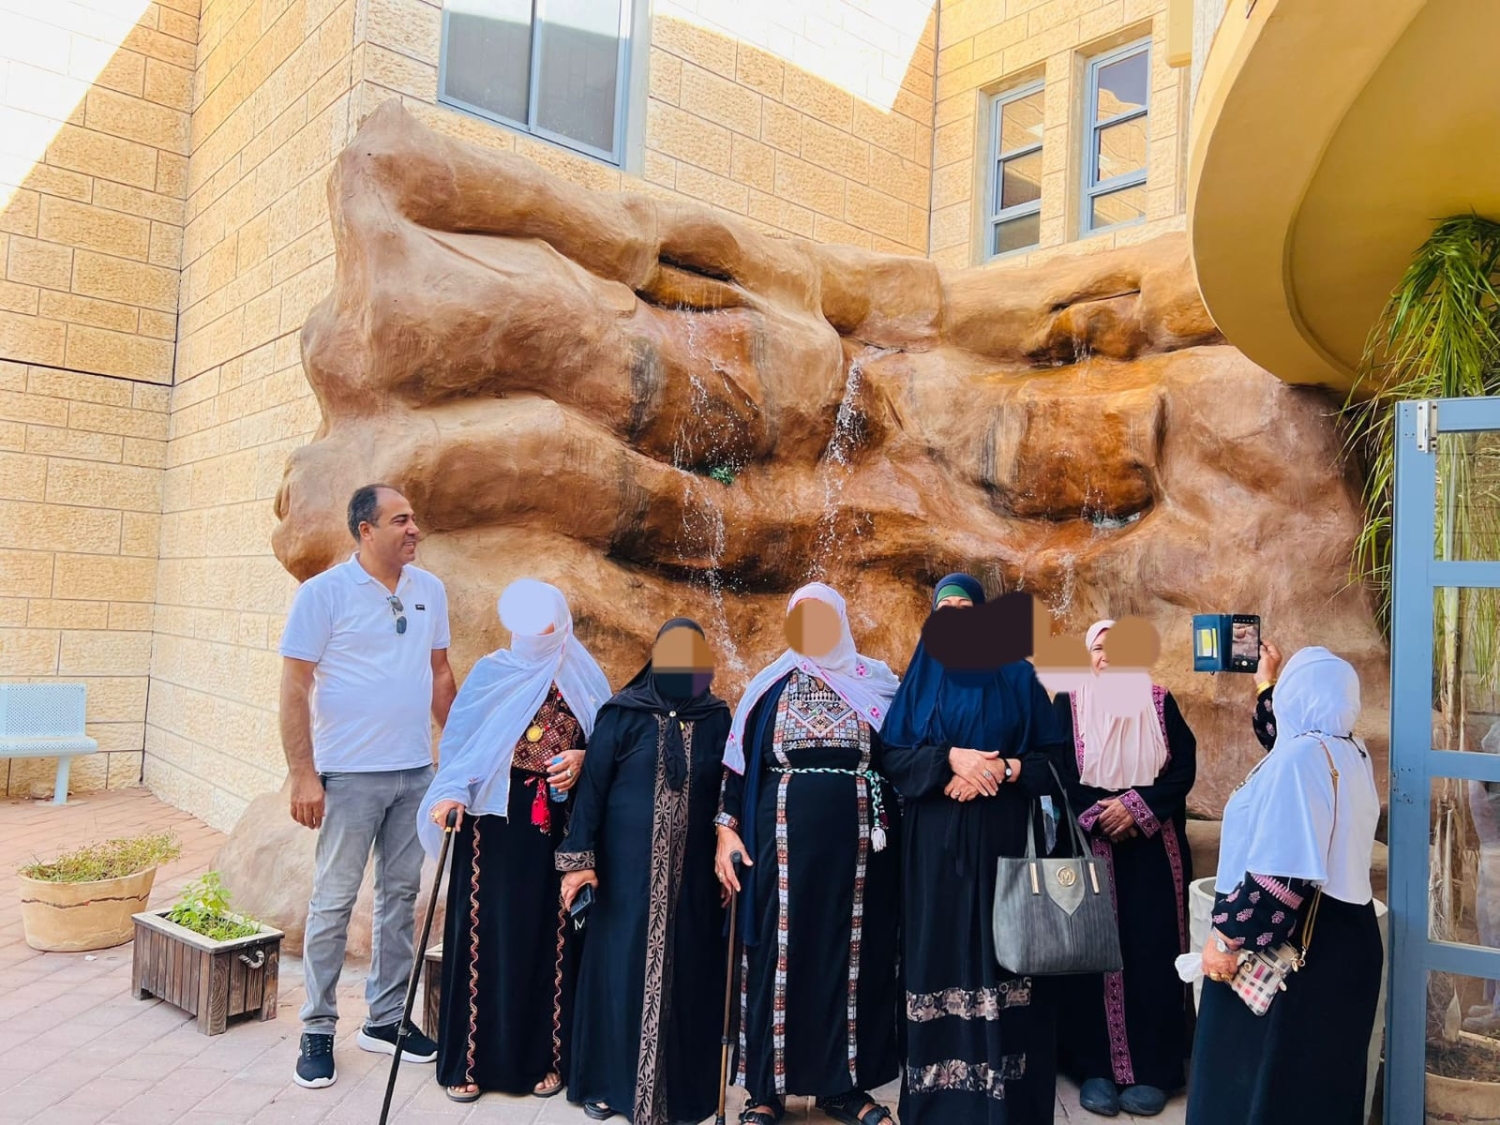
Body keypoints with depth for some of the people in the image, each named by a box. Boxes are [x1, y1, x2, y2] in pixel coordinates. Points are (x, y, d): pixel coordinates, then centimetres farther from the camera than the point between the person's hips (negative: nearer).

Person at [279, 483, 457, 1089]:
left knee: (400, 893, 13)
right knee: (333, 902, 3)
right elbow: (294, 687, -9)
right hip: (349, 773, -5)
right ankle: (318, 1032, 19)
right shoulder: (323, 593, -8)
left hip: (416, 771, 5)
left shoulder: (429, 590, 6)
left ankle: (385, 1019, 27)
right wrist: (302, 774, -13)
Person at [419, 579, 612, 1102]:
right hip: (496, 824, -1)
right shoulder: (491, 674, 0)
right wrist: (451, 794, -20)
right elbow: (458, 744, -3)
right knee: (488, 937, 2)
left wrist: (583, 760, -13)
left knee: (550, 938, 7)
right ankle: (471, 1059, 15)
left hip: (560, 828, 1)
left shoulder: (584, 678, 5)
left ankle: (543, 1056, 19)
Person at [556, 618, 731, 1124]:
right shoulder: (623, 713, -4)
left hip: (692, 871, 2)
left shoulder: (717, 718, 3)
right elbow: (591, 786, -5)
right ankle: (608, 1083, 20)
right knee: (621, 967, 5)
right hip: (627, 868, -2)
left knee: (685, 973, 7)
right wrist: (579, 857, -8)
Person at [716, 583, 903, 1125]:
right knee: (779, 953, 3)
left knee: (854, 954, 5)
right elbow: (740, 763, 5)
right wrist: (727, 829, -4)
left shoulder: (876, 682, 7)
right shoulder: (769, 686, 7)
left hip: (859, 838, 1)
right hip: (785, 837, 0)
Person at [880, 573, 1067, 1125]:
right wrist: (950, 758, -15)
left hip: (1002, 838, -1)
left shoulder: (1016, 676, 5)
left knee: (1002, 947, -2)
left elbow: (1055, 756, 2)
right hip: (936, 842, 1)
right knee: (942, 950, 1)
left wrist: (1003, 770, -14)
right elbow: (891, 756, -1)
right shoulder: (921, 678, 7)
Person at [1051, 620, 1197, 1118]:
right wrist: (1097, 814, -16)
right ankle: (1096, 1067, 8)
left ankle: (1151, 1069, 11)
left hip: (1151, 849, 1)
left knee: (1150, 954, 2)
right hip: (1088, 843, -1)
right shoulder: (1068, 705, 3)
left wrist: (1137, 808, -15)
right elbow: (1056, 772, -3)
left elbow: (1184, 766, -3)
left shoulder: (1159, 702, 6)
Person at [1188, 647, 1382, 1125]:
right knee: (1318, 1073, 19)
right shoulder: (1353, 753, 6)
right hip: (1341, 933, 9)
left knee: (1260, 1070, 4)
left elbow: (1281, 873, -27)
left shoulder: (1300, 757, -22)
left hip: (1292, 943, -9)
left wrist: (1227, 937, -19)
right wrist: (1265, 686, 37)